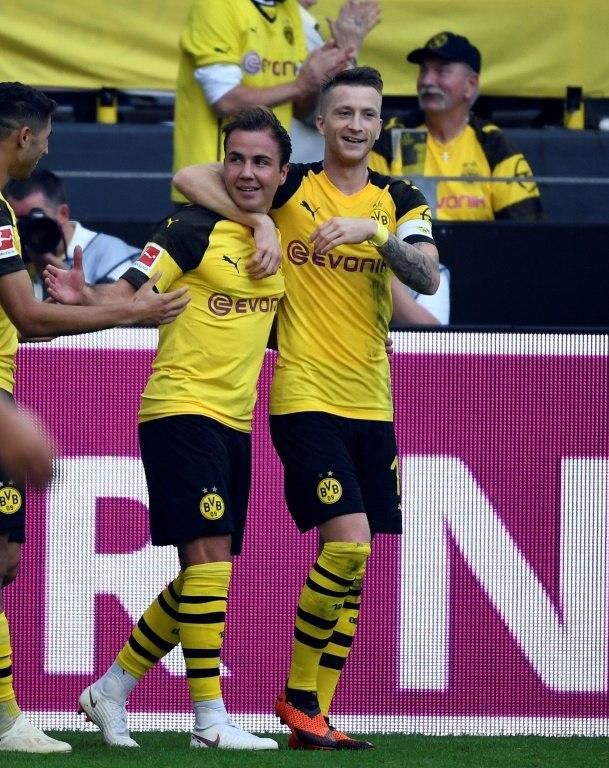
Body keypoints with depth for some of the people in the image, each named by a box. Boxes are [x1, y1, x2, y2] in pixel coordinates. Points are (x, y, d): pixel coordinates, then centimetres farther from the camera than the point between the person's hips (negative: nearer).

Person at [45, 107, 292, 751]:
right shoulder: (196, 230, -9)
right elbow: (131, 290, -16)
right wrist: (86, 298, -36)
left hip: (234, 421, 8)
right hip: (181, 407, -8)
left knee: (204, 574, 10)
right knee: (207, 553, -16)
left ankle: (110, 691, 23)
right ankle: (210, 719, -14)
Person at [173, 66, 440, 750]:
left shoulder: (400, 202, 8)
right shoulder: (290, 186, 0)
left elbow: (427, 278, -7)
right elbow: (190, 178, -5)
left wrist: (376, 233, -23)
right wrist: (258, 223, -16)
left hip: (371, 403, 5)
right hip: (305, 397, -5)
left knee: (349, 563, 4)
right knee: (348, 543, -17)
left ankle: (313, 715, 11)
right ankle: (298, 694, -2)